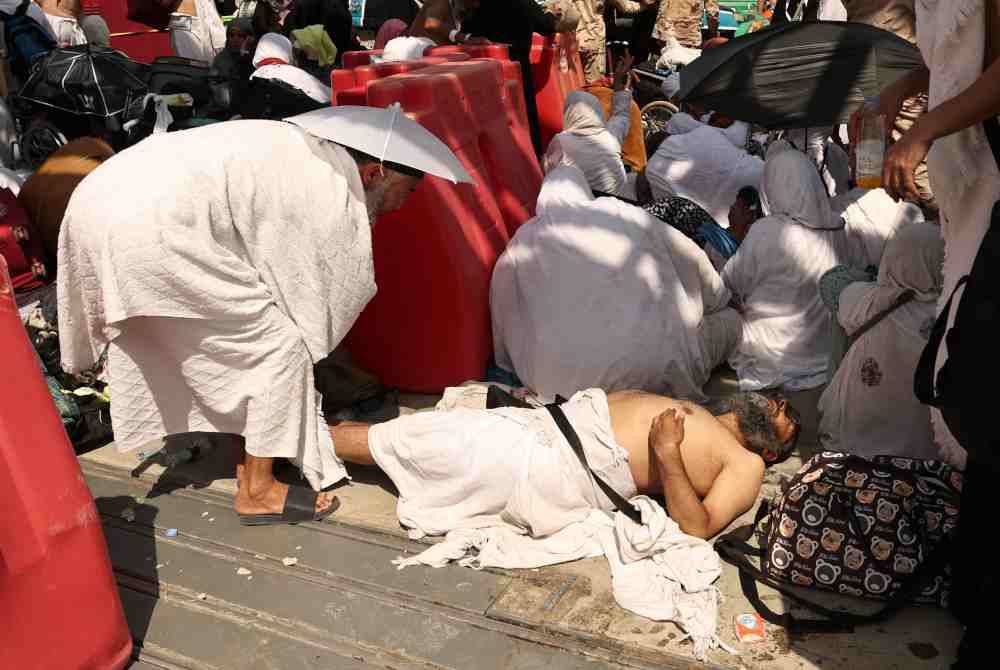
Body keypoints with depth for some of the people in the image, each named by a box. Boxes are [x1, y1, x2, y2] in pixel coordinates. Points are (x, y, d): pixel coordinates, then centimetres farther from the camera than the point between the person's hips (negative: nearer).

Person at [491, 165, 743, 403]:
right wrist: (721, 299, 37)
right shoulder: (626, 216, 13)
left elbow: (503, 313, 16)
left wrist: (508, 365, 32)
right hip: (653, 371, -1)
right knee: (731, 320, 19)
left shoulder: (523, 241, 12)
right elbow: (692, 259, 20)